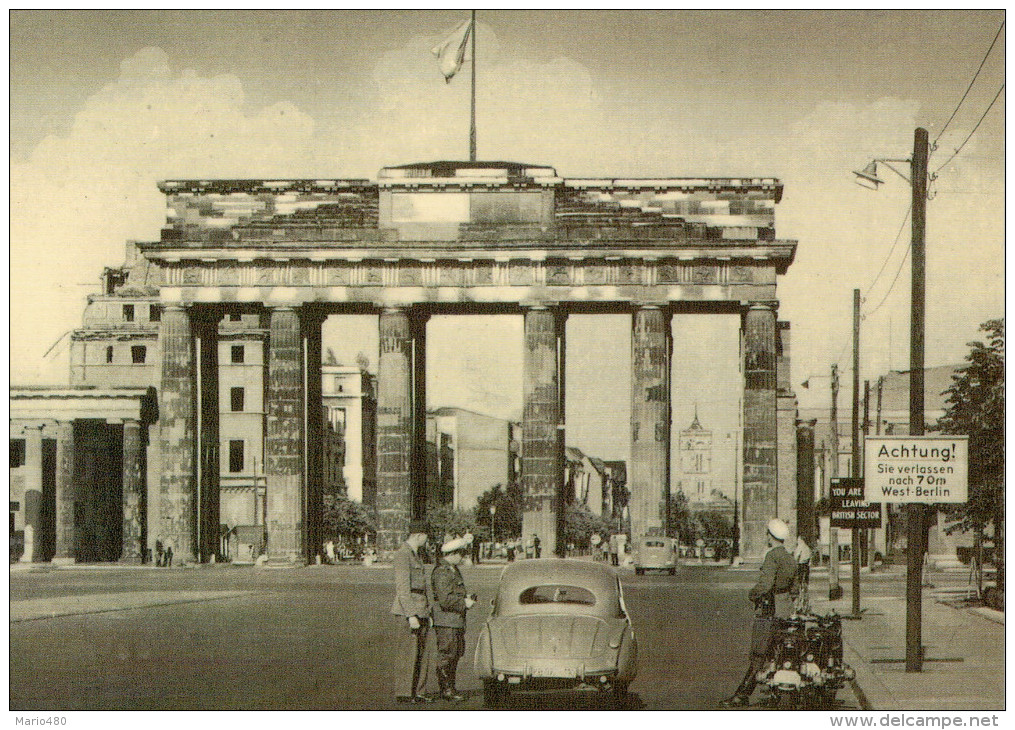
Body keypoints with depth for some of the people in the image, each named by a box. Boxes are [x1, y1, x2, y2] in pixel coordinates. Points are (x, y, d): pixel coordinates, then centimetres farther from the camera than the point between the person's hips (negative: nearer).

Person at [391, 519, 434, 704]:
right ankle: (403, 694, -3)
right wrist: (411, 616, -20)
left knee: (421, 654, 9)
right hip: (406, 611, -9)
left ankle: (418, 692, 13)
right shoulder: (402, 555, -12)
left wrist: (427, 613, 21)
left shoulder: (416, 555, 18)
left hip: (420, 611, 9)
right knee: (407, 654, -6)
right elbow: (402, 588, -17)